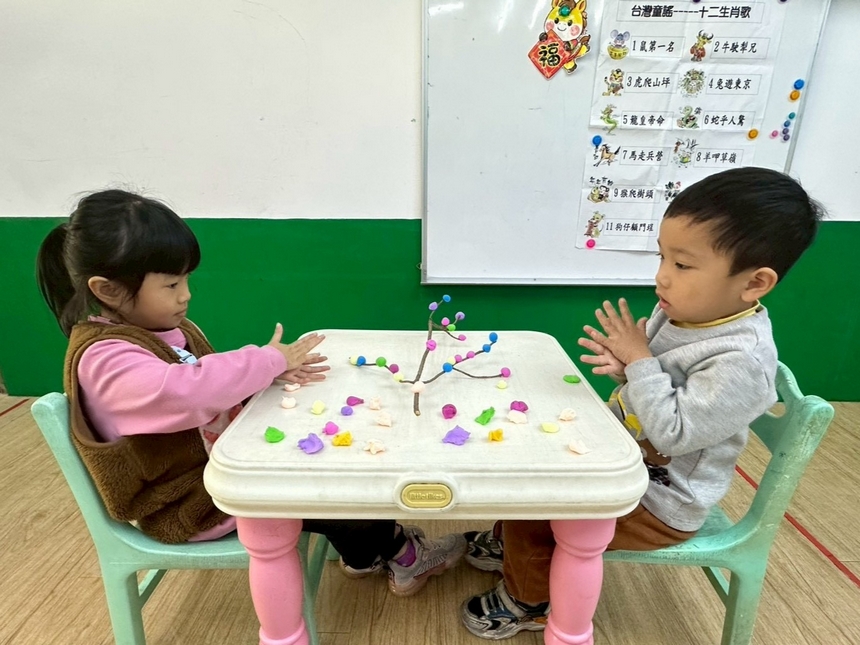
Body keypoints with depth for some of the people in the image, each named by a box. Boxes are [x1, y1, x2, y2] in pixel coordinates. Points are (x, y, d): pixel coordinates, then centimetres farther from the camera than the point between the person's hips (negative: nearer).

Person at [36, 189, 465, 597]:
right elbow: (187, 392, -44)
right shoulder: (103, 359, -27)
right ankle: (399, 553, 20)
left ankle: (360, 555, 27)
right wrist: (268, 361, -29)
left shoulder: (163, 327, 2)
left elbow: (210, 380, 7)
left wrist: (273, 373, -13)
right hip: (188, 505, -9)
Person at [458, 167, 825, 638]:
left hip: (660, 504, -8)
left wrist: (638, 360, -26)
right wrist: (626, 364, -14)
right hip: (622, 458, 9)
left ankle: (528, 603, 22)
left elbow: (671, 433, -32)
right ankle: (513, 542, 41)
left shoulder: (741, 360, -32)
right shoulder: (686, 309, -6)